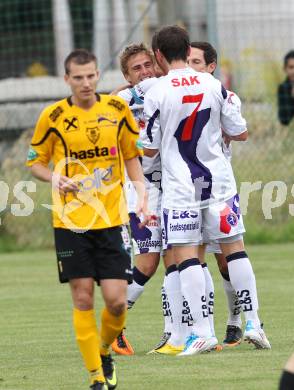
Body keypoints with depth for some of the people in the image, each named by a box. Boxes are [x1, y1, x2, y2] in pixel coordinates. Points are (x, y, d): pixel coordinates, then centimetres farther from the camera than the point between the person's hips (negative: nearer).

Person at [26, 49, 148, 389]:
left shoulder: (117, 109, 2)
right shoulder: (54, 116, -3)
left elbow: (131, 156, 13)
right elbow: (35, 162, 7)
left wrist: (141, 193, 0)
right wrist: (56, 179, -13)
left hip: (112, 219, 1)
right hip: (70, 221, -1)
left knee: (116, 300, -5)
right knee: (83, 300, -3)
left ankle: (105, 352, 25)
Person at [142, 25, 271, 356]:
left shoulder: (156, 94, -10)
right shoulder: (213, 86, 0)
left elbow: (150, 149, -4)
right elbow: (241, 133, 6)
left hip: (179, 186, -3)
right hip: (218, 179, 3)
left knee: (186, 255, -1)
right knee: (234, 248, 11)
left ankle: (202, 332, -8)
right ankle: (253, 322, 9)